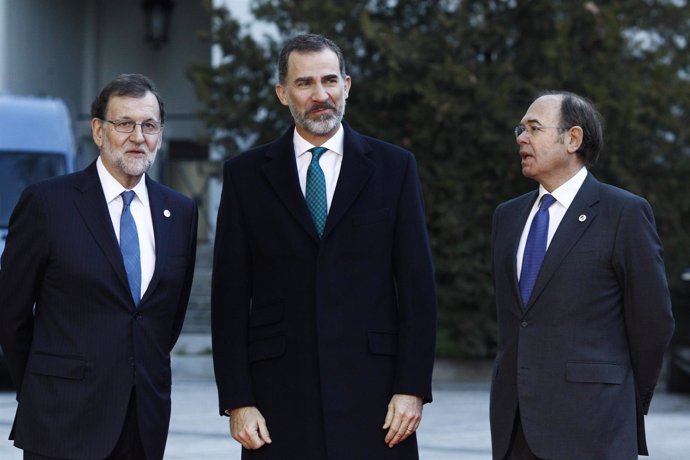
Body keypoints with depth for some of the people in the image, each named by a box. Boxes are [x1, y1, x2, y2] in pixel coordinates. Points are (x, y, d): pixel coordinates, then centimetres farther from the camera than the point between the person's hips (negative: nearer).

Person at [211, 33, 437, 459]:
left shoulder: (394, 167, 7)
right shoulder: (246, 174, 7)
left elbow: (417, 284, 4)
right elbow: (231, 295, 4)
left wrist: (413, 387, -4)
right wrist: (237, 400, -2)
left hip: (371, 388, 0)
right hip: (279, 392, 0)